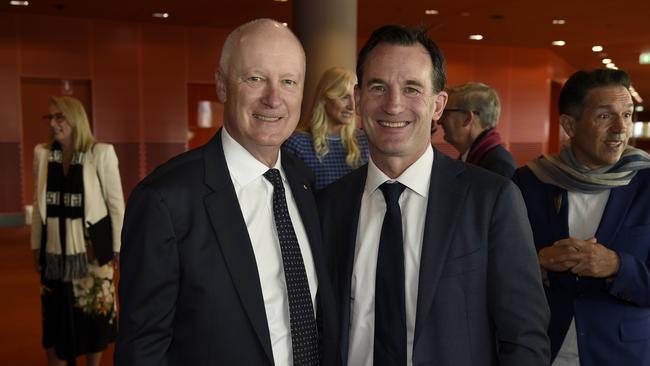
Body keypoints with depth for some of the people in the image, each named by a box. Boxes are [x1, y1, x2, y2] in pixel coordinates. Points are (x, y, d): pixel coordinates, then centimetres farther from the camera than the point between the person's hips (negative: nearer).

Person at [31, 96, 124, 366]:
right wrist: (36, 245, 11)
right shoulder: (42, 153, 3)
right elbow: (39, 204, 10)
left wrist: (118, 247, -5)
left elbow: (116, 203, -6)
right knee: (54, 315, 11)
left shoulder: (101, 153, -10)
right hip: (54, 250, 3)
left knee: (95, 311, 10)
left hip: (92, 248, -3)